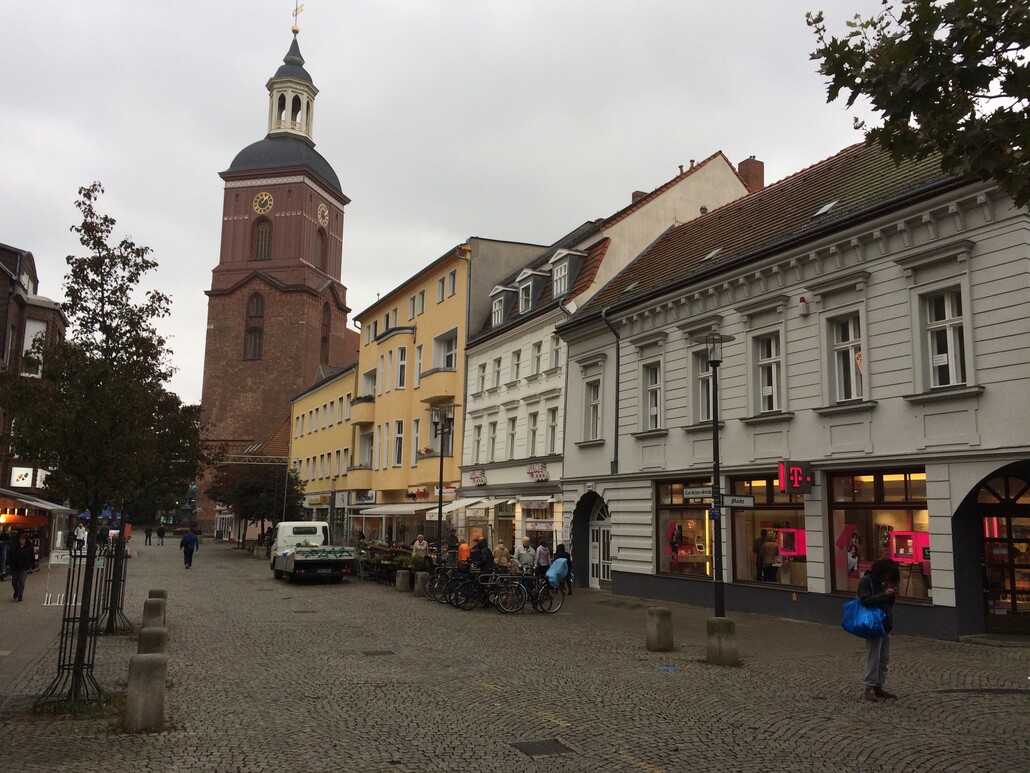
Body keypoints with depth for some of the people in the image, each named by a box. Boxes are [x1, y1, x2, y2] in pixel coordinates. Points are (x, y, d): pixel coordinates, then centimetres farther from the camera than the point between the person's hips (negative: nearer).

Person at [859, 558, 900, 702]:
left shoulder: (883, 582, 15)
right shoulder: (866, 580, -9)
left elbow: (889, 604, 19)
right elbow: (865, 600, -19)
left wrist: (891, 594, 0)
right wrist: (885, 594, -23)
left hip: (886, 626, 8)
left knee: (884, 659, 11)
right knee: (873, 658, -5)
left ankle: (879, 687, 19)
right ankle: (869, 688, 2)